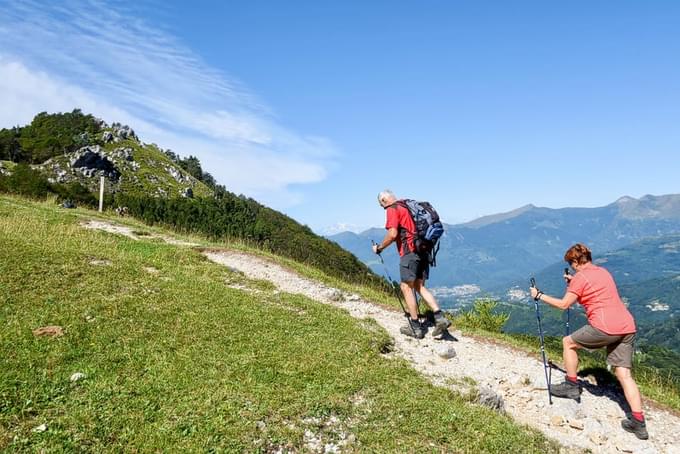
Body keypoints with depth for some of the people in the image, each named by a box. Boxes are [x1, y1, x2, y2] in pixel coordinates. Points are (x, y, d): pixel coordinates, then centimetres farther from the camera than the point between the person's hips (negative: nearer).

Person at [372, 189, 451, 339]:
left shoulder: (392, 209, -5)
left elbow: (392, 234, -14)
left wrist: (379, 248, -1)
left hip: (410, 251, -8)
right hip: (423, 251, 8)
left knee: (406, 287, 1)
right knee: (419, 286, 14)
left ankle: (415, 328, 5)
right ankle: (440, 318, 2)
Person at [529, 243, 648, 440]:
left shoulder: (580, 277, -3)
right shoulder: (604, 272, 20)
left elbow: (563, 304, -1)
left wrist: (539, 295, 8)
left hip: (605, 327, -8)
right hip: (627, 327, 8)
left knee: (568, 342, 14)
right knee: (624, 374, 8)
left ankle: (571, 386, 19)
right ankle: (638, 423, 4)